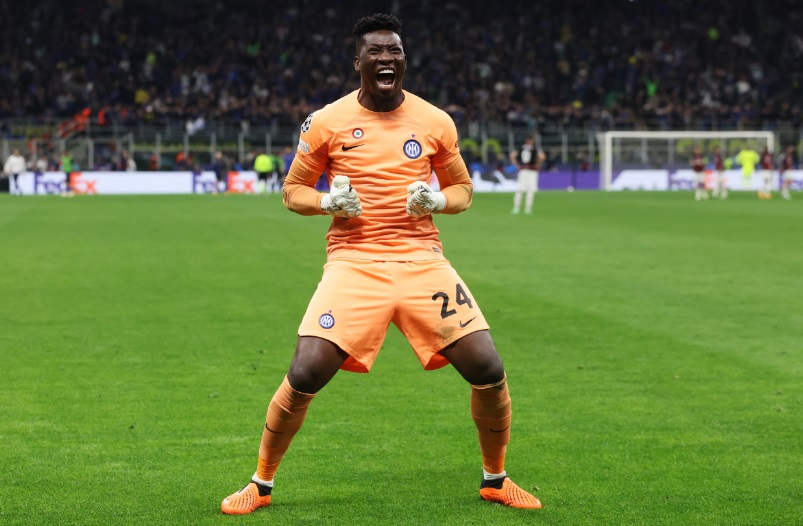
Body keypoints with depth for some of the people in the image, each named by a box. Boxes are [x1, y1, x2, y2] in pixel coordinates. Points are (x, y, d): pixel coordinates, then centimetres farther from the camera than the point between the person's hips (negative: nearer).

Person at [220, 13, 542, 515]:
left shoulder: (435, 122, 6)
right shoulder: (326, 122, 1)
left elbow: (462, 188, 17)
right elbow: (294, 191, 11)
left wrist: (438, 199, -6)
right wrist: (328, 201, -11)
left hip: (422, 260, 2)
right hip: (353, 262, -2)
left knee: (489, 371, -7)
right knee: (305, 375, -16)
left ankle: (495, 479, 18)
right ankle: (261, 484, 7)